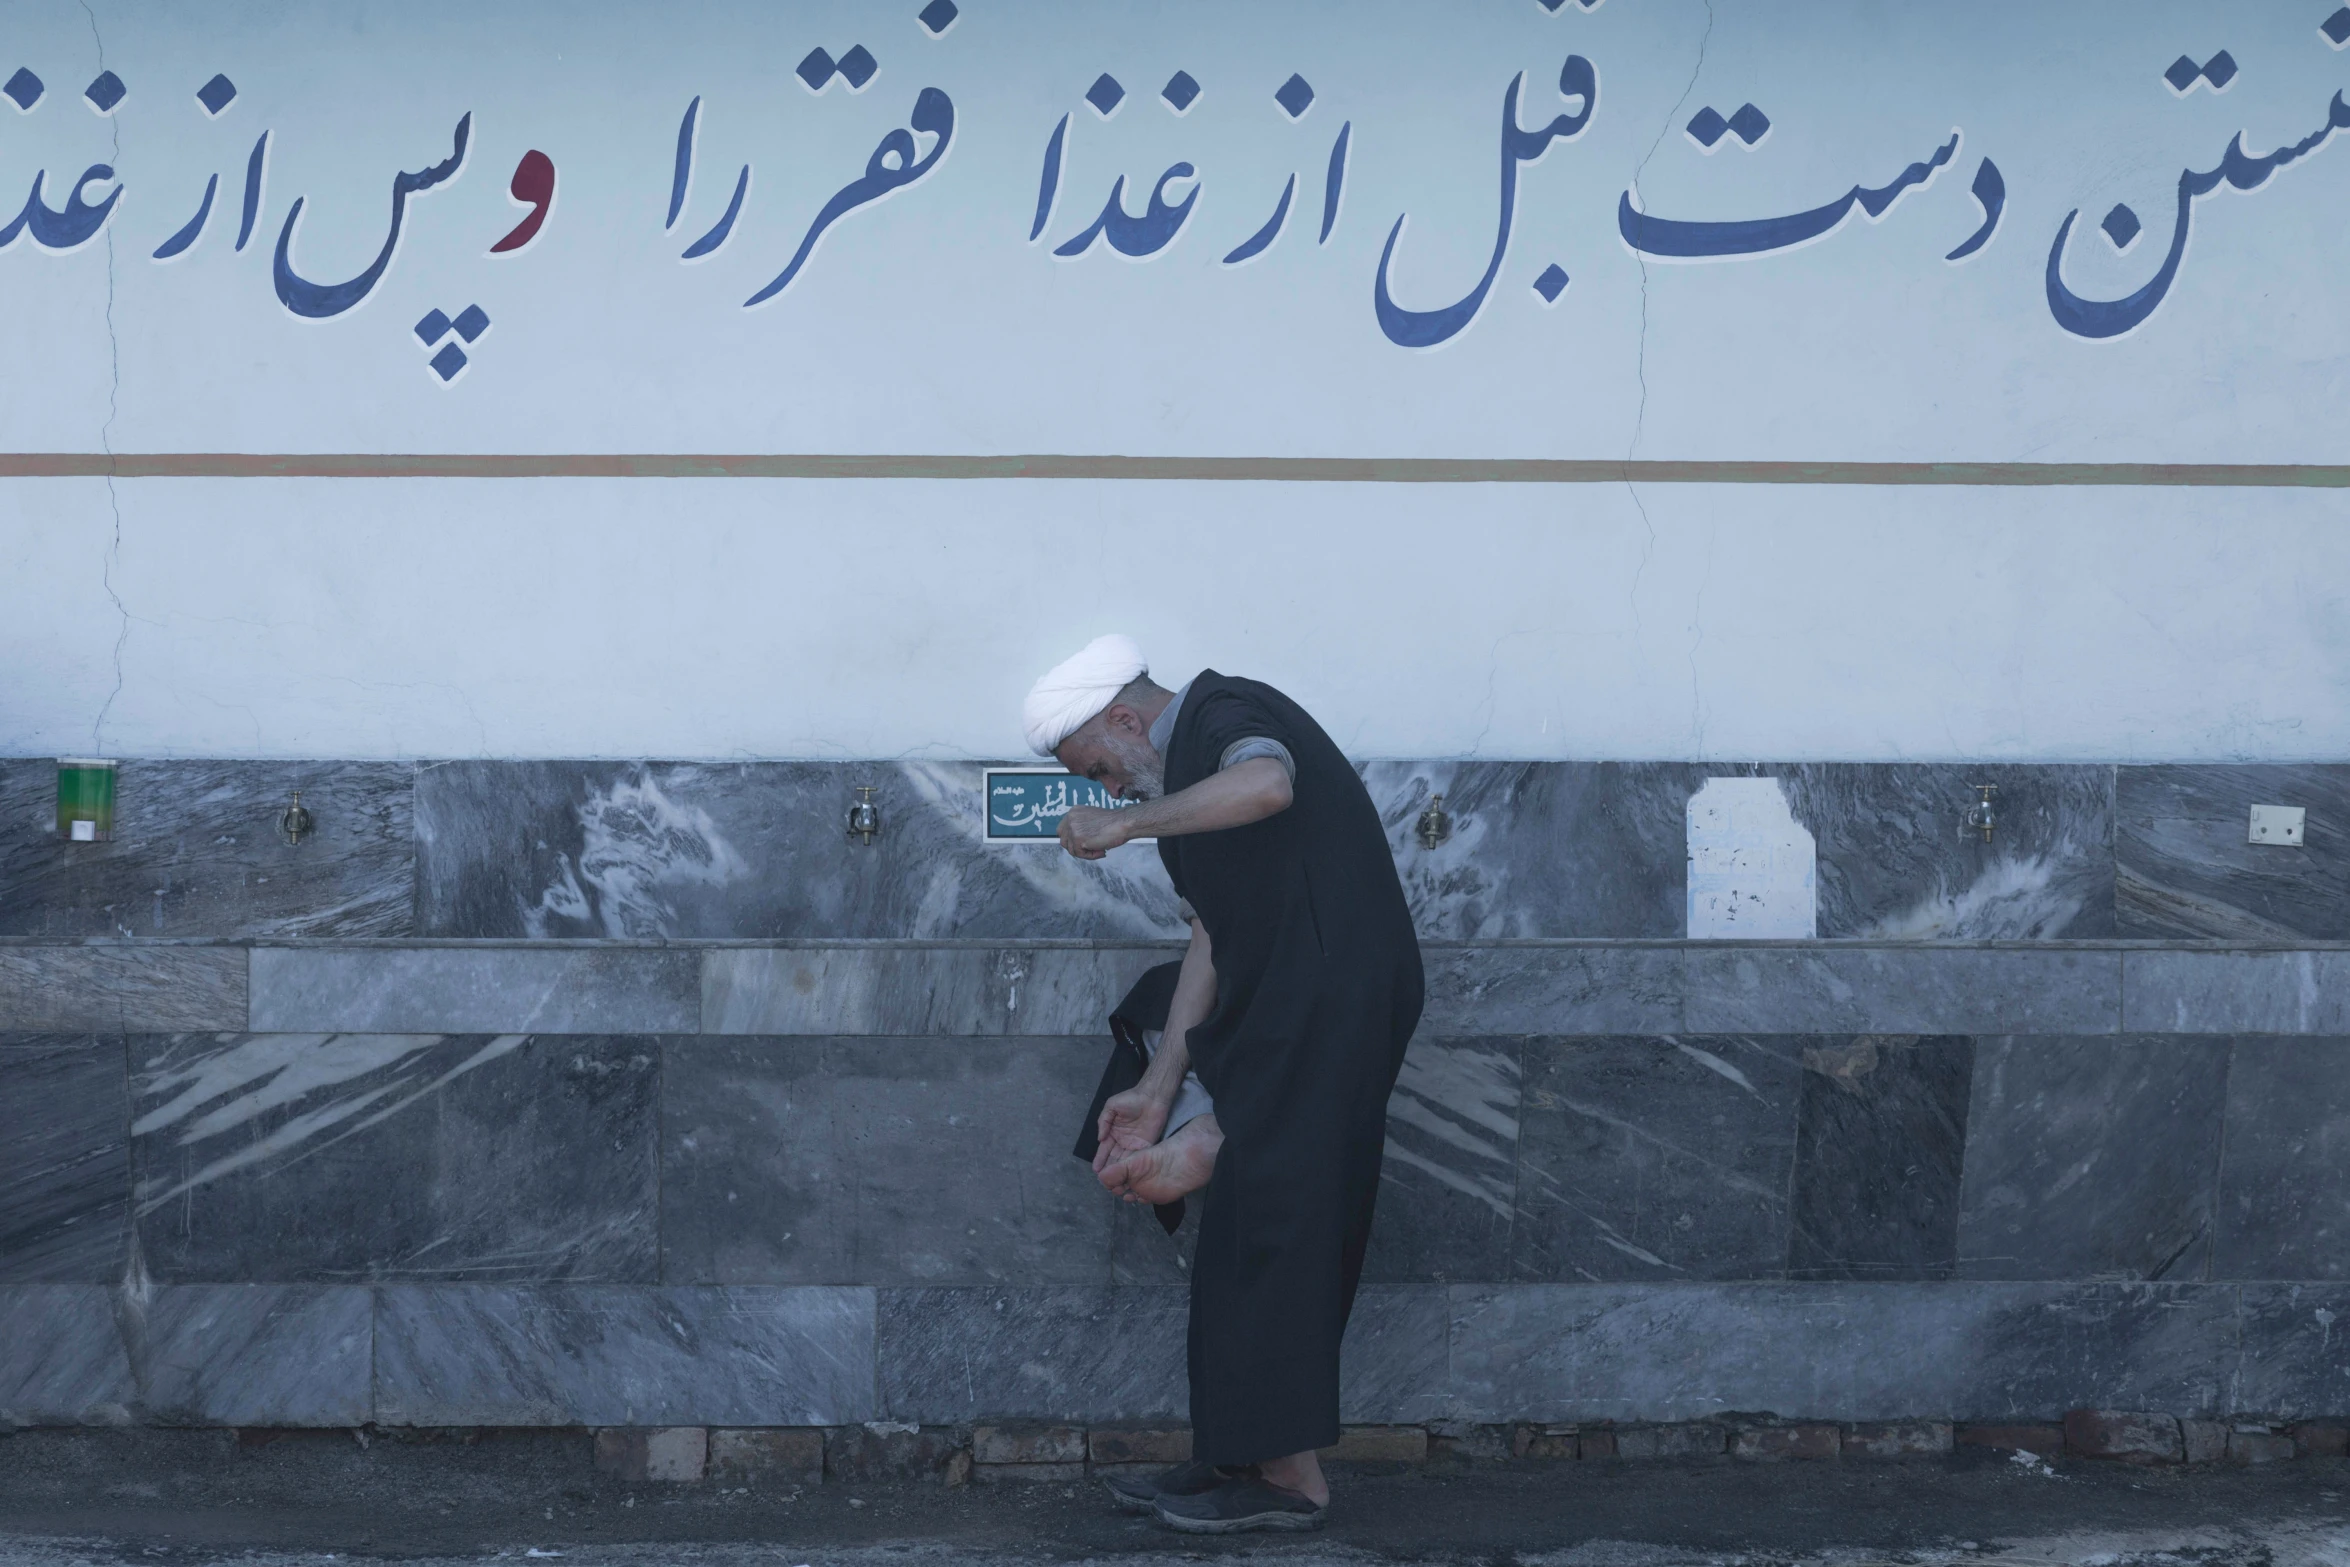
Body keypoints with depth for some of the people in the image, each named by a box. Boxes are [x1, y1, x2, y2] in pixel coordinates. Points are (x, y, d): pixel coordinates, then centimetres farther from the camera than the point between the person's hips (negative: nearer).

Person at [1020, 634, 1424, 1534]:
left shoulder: (1228, 716, -8)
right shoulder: (1183, 783, 21)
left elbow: (1268, 786, -33)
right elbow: (1211, 943, 20)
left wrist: (1129, 823, -24)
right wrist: (1158, 1092, 16)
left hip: (1335, 996, -10)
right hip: (1276, 1016, 10)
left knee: (1277, 1230, -9)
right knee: (1247, 1236, 12)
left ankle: (1289, 1477, -5)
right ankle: (1236, 1457, 17)